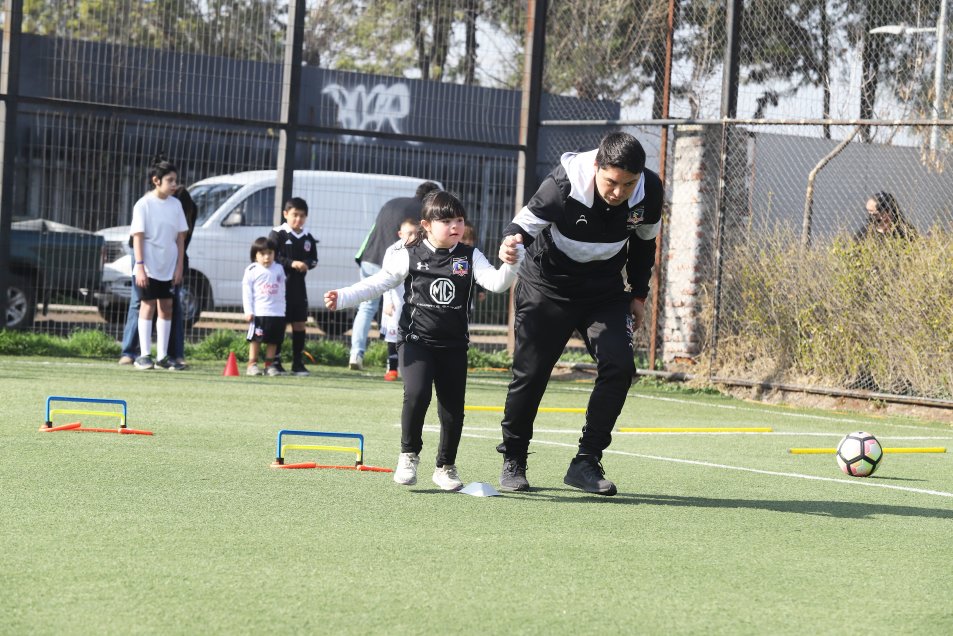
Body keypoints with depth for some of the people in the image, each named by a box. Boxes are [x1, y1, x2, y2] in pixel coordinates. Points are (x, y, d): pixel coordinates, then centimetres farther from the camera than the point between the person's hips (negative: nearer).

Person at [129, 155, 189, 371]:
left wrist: (180, 266, 4)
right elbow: (138, 237, -9)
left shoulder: (176, 204, 7)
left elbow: (180, 238, 9)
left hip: (169, 267, 5)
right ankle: (144, 355, -1)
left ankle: (162, 356, 11)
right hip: (149, 266, -5)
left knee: (167, 307, 6)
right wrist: (140, 266, -16)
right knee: (148, 305, -4)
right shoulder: (144, 204, -7)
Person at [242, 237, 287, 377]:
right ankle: (252, 364, 1)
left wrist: (282, 309, 12)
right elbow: (247, 292, -2)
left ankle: (269, 365, 11)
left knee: (273, 340, 5)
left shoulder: (279, 269, 11)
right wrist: (248, 311, -9)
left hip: (277, 313, 4)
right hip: (258, 312, -4)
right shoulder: (252, 270, 0)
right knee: (256, 339, -2)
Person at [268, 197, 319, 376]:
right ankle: (275, 361, 4)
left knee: (299, 324, 5)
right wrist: (291, 263, -19)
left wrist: (307, 264, -7)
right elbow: (273, 257, -11)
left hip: (299, 285, 5)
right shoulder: (278, 234, -4)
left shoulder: (308, 238, 11)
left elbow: (314, 259, 15)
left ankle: (298, 363, 12)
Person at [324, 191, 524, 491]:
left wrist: (511, 264, -31)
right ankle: (409, 455, 0)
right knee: (417, 394, -22)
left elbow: (496, 282, -10)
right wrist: (342, 298, -10)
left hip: (454, 345, 2)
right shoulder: (409, 256, -2)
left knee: (453, 408, 4)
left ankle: (446, 466, 25)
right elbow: (377, 283, 0)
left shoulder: (469, 257, 2)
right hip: (416, 341, -2)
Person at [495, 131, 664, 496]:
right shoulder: (564, 185, -29)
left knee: (619, 366, -14)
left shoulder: (649, 191, -16)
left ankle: (586, 462, -5)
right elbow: (526, 222, -21)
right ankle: (513, 462, 18)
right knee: (530, 373, -2)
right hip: (548, 286, -3)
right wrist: (512, 242, -44)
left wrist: (638, 294, 7)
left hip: (605, 291, 3)